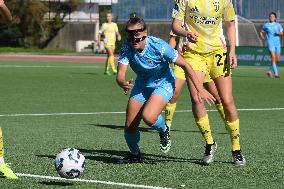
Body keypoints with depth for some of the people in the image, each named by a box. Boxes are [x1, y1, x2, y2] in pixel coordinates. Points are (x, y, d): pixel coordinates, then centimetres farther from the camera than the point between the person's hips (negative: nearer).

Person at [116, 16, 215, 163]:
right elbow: (120, 74, -29)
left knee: (148, 117, -30)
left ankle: (164, 130, 6)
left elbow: (185, 65, -21)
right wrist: (123, 84, -55)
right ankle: (134, 154, 32)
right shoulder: (127, 48, -20)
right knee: (130, 126, 1)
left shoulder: (158, 46, -29)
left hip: (163, 84, -4)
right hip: (142, 85, 4)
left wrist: (200, 90, -21)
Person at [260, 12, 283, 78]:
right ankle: (276, 73, -20)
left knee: (277, 59, 4)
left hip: (277, 43, 3)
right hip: (270, 43, -3)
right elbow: (261, 32, 20)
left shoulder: (278, 25, 11)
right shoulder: (266, 25, 8)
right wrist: (262, 37, 2)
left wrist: (278, 33, -14)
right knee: (273, 57, -18)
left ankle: (270, 70, 26)